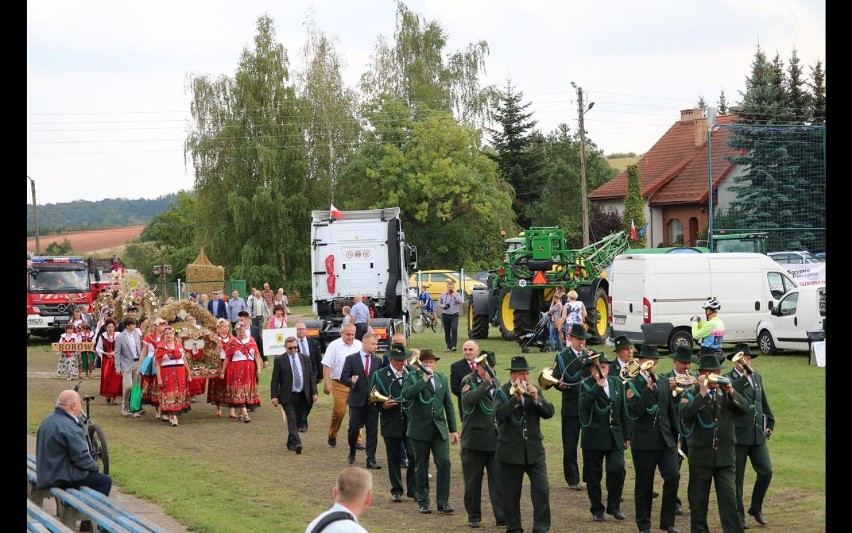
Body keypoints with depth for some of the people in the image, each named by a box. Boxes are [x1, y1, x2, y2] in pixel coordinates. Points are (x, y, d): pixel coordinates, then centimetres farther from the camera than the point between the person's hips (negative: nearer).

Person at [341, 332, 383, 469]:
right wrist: (351, 381, -23)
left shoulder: (378, 361, 8)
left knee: (372, 431, 0)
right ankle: (352, 453, 30)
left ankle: (371, 459, 4)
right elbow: (343, 378, -2)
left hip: (373, 400, 2)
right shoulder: (351, 359, -1)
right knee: (354, 429, 7)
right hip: (357, 400, -2)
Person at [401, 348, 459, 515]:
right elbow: (406, 394, -23)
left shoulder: (442, 378, 12)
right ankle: (423, 502, 17)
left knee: (444, 463, -8)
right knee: (421, 467, 5)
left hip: (439, 429, 3)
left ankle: (442, 502, 0)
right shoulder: (412, 377, -2)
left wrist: (453, 429, 12)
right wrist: (424, 379, -22)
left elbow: (448, 405, 16)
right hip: (420, 430, -3)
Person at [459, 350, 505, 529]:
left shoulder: (496, 383, 12)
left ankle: (502, 516, -1)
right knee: (473, 481, 5)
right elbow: (469, 398, -27)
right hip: (474, 440, -4)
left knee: (499, 479, -3)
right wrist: (487, 382, -24)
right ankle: (473, 516, 17)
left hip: (495, 440, 4)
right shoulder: (469, 382, -5)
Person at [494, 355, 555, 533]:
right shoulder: (502, 392, -3)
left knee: (542, 489, -8)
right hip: (510, 451, -2)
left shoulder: (535, 391, 8)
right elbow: (499, 414, -20)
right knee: (511, 493, 6)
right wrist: (516, 397, -27)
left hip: (534, 450, 2)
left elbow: (550, 412, -3)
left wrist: (536, 398, -18)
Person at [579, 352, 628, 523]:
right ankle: (597, 509, 18)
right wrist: (598, 385, -29)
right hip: (593, 437, -2)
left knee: (617, 469, -10)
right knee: (593, 475, 4)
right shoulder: (586, 385, -5)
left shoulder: (617, 382, 7)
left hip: (614, 436, 3)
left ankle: (614, 506, 7)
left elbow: (622, 410, 12)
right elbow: (584, 403, -26)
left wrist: (626, 435, 12)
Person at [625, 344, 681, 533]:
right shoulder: (632, 385, -6)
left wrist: (675, 437, 19)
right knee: (644, 485, 4)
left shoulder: (663, 383, 11)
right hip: (644, 442, -4)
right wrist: (649, 388, -24)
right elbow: (634, 411, -21)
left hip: (666, 440, 4)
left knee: (673, 477, -8)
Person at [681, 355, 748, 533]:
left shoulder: (727, 394, 10)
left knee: (729, 498, -5)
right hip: (700, 456, -1)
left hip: (725, 456, 1)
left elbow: (744, 408, -5)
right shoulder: (692, 395, -1)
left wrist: (731, 391, -17)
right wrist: (702, 394, -24)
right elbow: (685, 414, -20)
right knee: (698, 500, 8)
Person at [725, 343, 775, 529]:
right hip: (738, 435, -5)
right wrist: (745, 376, -37)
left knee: (766, 472, 1)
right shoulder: (728, 379, -9)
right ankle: (738, 514, 13)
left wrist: (770, 424, 17)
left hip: (758, 434, 6)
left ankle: (756, 508, 20)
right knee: (737, 478, 2)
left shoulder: (757, 377, 13)